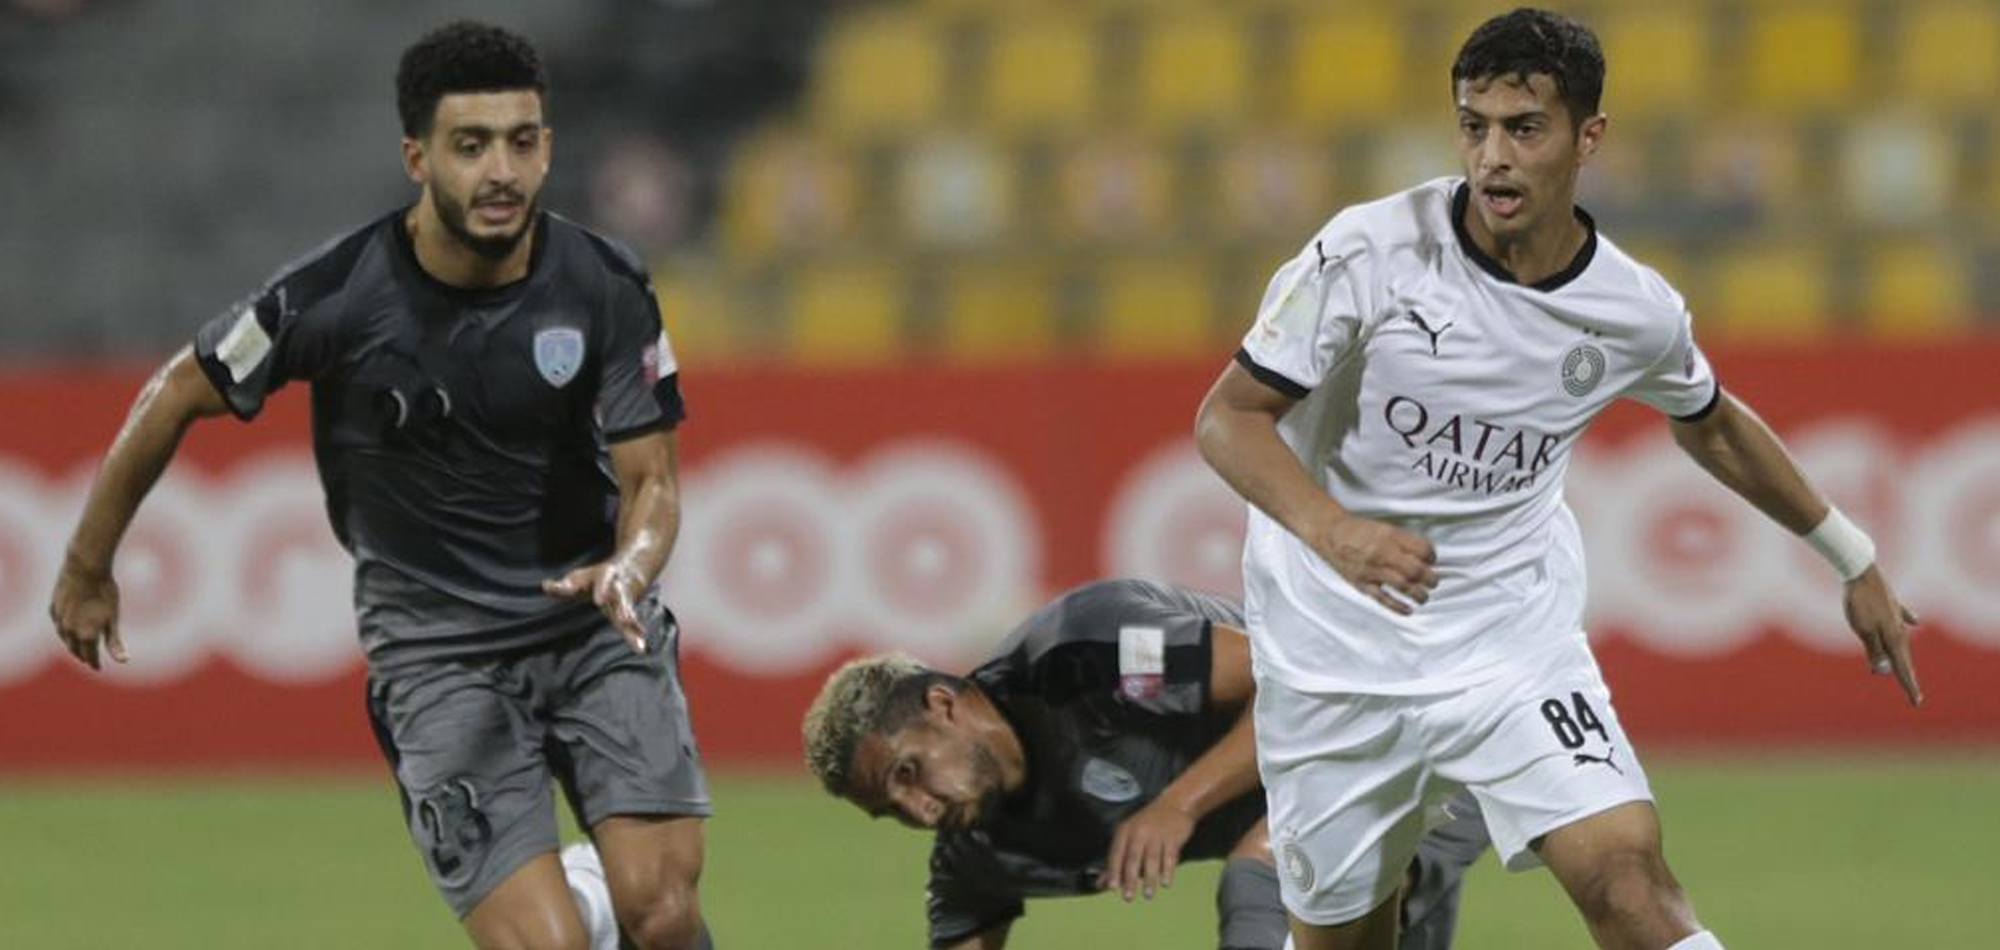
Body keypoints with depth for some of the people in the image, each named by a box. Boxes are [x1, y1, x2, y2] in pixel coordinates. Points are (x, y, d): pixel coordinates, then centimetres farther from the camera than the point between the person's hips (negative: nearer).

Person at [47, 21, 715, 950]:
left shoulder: (605, 289, -10)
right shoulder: (333, 298, -16)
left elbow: (651, 482, -3)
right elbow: (175, 398, 1)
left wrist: (628, 570, -27)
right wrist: (87, 570, 11)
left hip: (594, 624, 2)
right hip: (436, 654, -2)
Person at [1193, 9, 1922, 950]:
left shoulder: (1639, 314, -6)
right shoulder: (1368, 252, -17)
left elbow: (1712, 426, 17)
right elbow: (1228, 416, -14)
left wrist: (1852, 558, 25)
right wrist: (1330, 528, -33)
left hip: (1515, 642, 1)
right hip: (1336, 651, -1)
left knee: (1626, 873, -20)